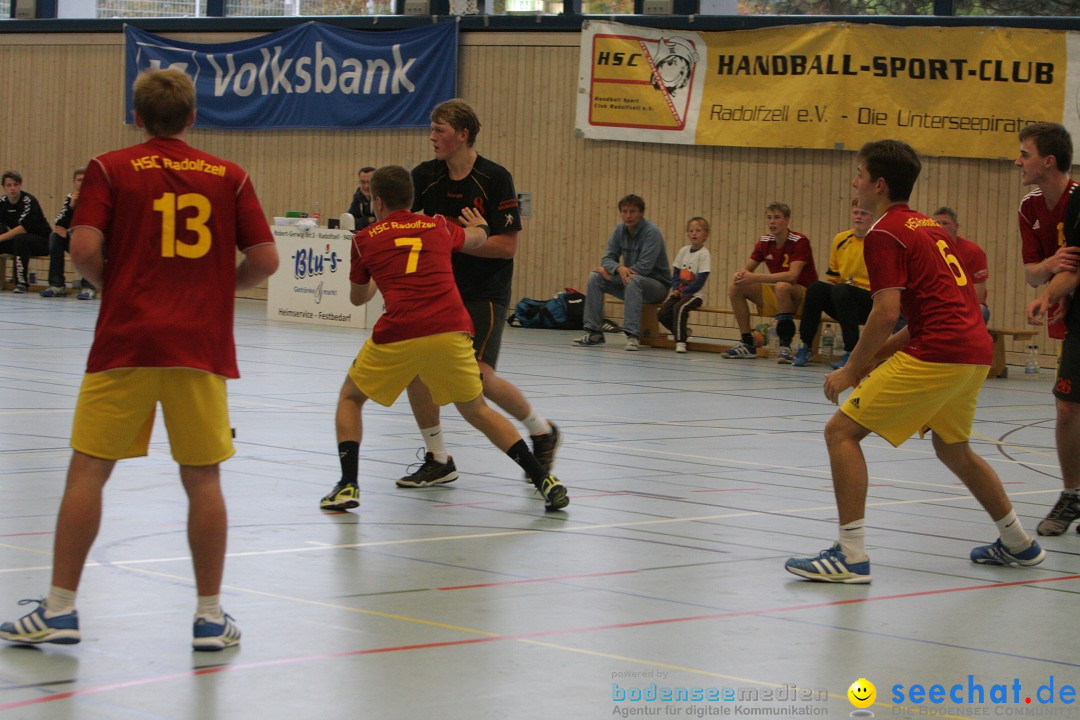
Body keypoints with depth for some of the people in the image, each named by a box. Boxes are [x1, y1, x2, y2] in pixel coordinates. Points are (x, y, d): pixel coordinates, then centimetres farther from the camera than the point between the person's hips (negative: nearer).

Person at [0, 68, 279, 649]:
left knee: (88, 470, 4)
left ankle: (59, 609, 4)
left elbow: (84, 248, -10)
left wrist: (112, 283, 9)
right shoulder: (229, 177, 8)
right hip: (201, 346, 2)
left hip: (125, 341, -1)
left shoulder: (110, 169, 2)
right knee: (203, 480, 7)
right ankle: (210, 617, 9)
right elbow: (264, 259, 3)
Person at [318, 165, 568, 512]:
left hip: (398, 334, -2)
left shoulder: (366, 239, 15)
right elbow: (478, 239, 44)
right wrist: (481, 225, 68)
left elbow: (357, 298, 31)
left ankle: (348, 485, 5)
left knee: (350, 398, 21)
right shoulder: (439, 227, 21)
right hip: (452, 331, 2)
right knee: (477, 410, 21)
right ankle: (544, 480, 10)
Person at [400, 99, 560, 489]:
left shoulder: (495, 178, -12)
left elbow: (507, 245, -14)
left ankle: (542, 430, 12)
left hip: (485, 292, -5)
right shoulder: (425, 176, 2)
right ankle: (438, 460, 5)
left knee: (478, 375, -16)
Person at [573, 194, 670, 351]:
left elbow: (644, 267, -25)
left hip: (657, 284, -6)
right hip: (628, 283, 6)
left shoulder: (651, 232, -18)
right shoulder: (620, 230, 2)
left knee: (633, 280, -37)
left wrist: (609, 271, -20)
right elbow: (608, 258, 0)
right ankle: (594, 332, -10)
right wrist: (618, 268, -26)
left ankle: (633, 335, -40)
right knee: (595, 277, -11)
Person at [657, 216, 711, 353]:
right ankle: (683, 331, 12)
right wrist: (676, 289, -6)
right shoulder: (683, 251, 9)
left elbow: (701, 280, -13)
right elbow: (675, 272, 11)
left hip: (694, 294, -6)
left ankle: (680, 341, -28)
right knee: (662, 313, -11)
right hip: (680, 292, 6)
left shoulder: (704, 254, -8)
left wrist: (685, 292, -16)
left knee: (679, 307, -33)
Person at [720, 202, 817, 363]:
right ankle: (747, 344, -5)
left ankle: (785, 346, -33)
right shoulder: (764, 242, 3)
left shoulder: (799, 241, -17)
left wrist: (755, 278, -35)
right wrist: (740, 275, -21)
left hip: (804, 297, -7)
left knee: (782, 286, -39)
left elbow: (792, 275, -30)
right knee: (735, 288, -7)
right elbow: (747, 269, 6)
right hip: (775, 296, 7)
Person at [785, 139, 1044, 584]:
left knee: (842, 431, -6)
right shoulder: (929, 226, 20)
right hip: (975, 350, 9)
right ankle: (1018, 544, 40)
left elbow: (886, 312, -15)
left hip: (937, 355, -9)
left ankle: (851, 555, -12)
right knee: (952, 448, 30)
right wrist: (882, 352, 19)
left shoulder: (884, 234, -6)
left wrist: (852, 370, -5)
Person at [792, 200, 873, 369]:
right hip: (843, 302, 5)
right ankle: (806, 347, -16)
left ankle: (851, 353, -29)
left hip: (872, 304, -5)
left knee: (842, 291, -34)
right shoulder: (840, 239, 9)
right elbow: (833, 277, 18)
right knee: (816, 288, -22)